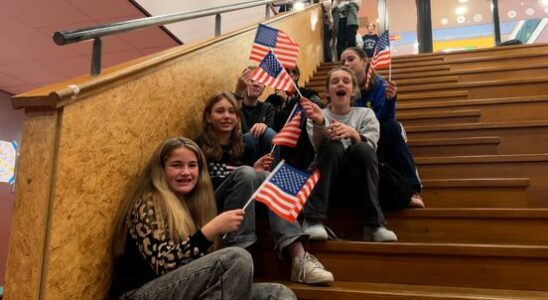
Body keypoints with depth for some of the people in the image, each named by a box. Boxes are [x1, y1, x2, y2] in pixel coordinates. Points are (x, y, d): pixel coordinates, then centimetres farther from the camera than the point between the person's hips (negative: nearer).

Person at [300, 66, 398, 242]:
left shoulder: (365, 114, 9)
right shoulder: (319, 115, 7)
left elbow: (370, 148, -11)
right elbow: (319, 146, -15)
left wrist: (352, 133, -33)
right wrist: (319, 123, -37)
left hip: (357, 184, 1)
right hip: (327, 185, 0)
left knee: (362, 149, -28)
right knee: (333, 146, -28)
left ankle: (374, 225, -25)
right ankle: (313, 220, -31)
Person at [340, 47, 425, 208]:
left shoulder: (380, 84, -11)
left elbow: (384, 119, -23)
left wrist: (390, 99, -42)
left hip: (382, 139, 0)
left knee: (391, 127, -33)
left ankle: (412, 188, -37)